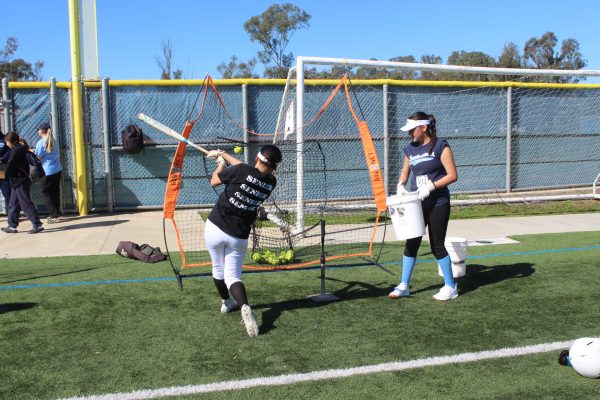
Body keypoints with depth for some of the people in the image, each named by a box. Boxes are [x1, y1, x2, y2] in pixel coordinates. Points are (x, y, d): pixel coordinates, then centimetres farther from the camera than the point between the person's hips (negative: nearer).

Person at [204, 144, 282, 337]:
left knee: (218, 269, 20)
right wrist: (224, 155, 26)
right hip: (239, 236, 2)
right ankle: (244, 306, -19)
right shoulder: (271, 183, -1)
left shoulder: (241, 171, -16)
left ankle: (226, 303, 36)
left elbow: (214, 181, 0)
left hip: (216, 227, -2)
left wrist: (221, 163, 19)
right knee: (232, 275, 8)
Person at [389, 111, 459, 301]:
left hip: (438, 204, -5)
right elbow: (405, 172, 21)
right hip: (416, 204, 6)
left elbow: (453, 175, -13)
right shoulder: (410, 149, 7)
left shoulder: (440, 146, -10)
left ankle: (450, 287, 16)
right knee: (411, 243, 7)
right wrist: (401, 185, 0)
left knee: (437, 245, 0)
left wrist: (431, 186, -22)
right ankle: (404, 285, 17)